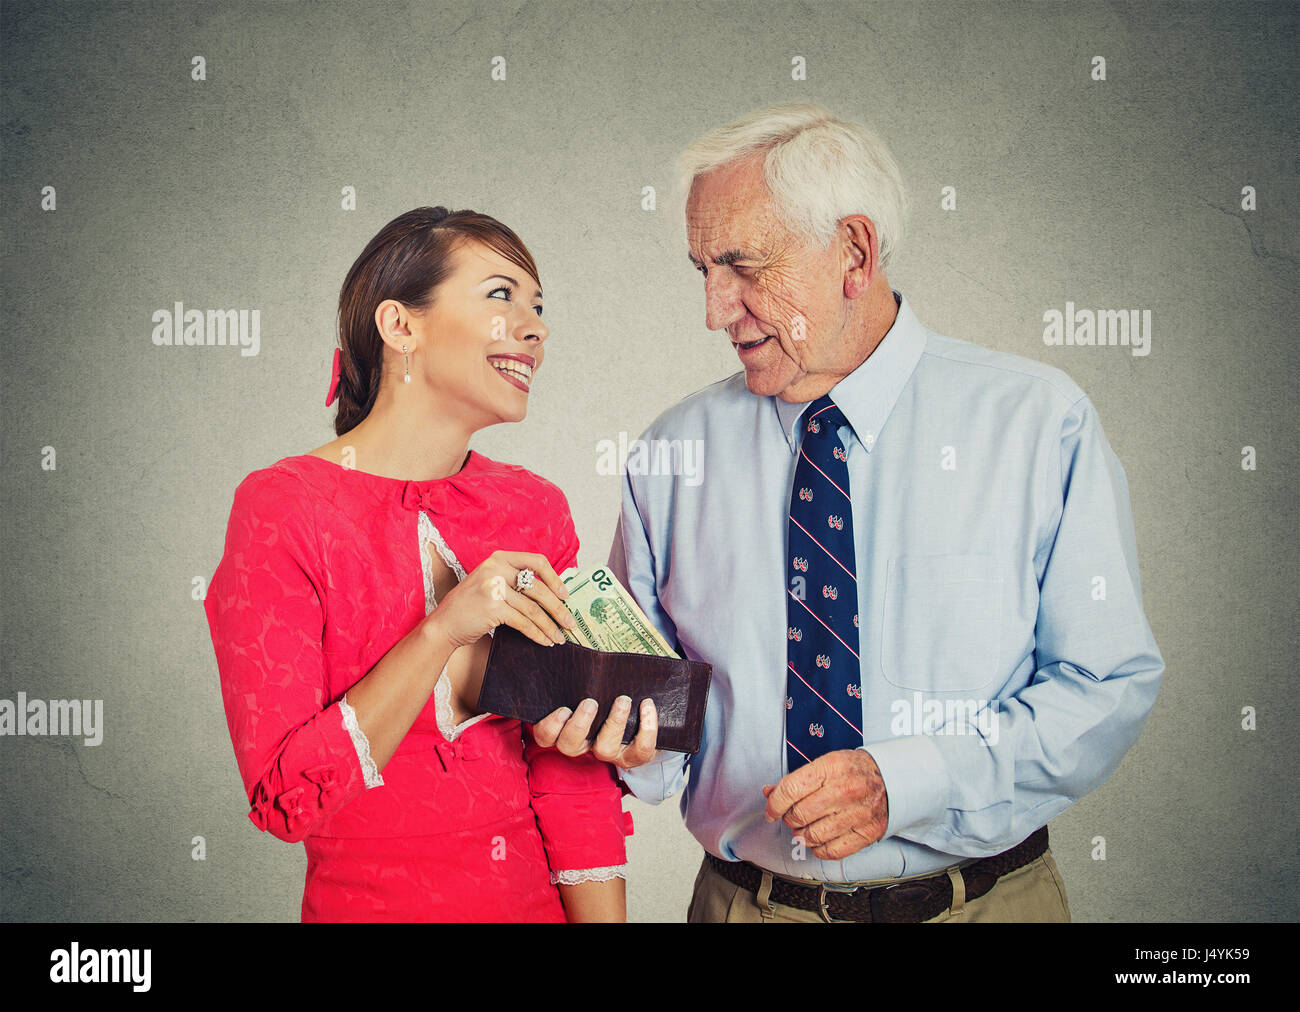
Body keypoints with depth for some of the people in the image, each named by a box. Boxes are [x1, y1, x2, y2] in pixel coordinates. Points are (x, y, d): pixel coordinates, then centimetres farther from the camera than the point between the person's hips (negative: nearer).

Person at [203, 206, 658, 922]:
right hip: (372, 900, -3)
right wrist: (443, 628, -26)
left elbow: (571, 779, -5)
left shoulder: (536, 508, -3)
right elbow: (286, 800, -19)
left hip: (537, 897, 4)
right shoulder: (280, 507, -15)